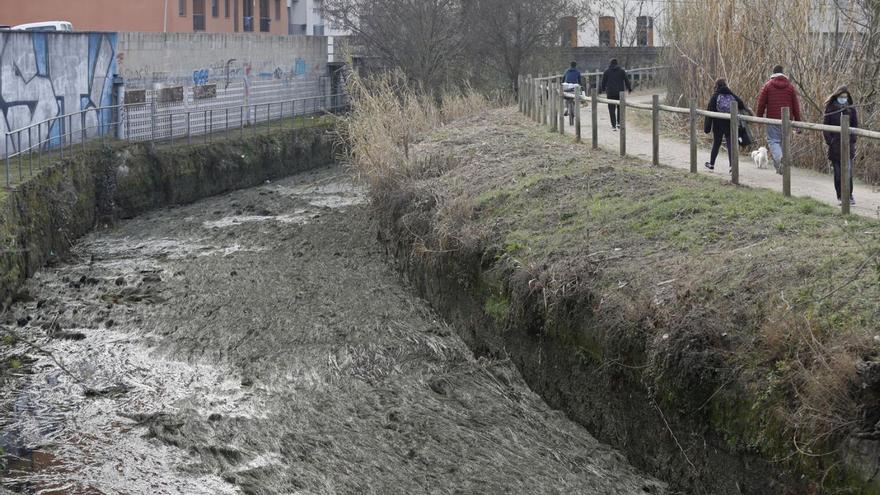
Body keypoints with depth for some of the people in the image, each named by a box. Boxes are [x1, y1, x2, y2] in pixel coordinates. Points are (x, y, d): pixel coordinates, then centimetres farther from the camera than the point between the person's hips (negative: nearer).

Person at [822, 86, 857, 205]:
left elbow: (855, 127, 9)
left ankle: (849, 195, 1)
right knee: (838, 172, 4)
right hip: (835, 146, 0)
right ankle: (840, 197, 11)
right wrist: (829, 141, -8)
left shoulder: (851, 109, 5)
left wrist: (852, 139, -4)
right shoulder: (830, 109, 2)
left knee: (848, 172, -8)